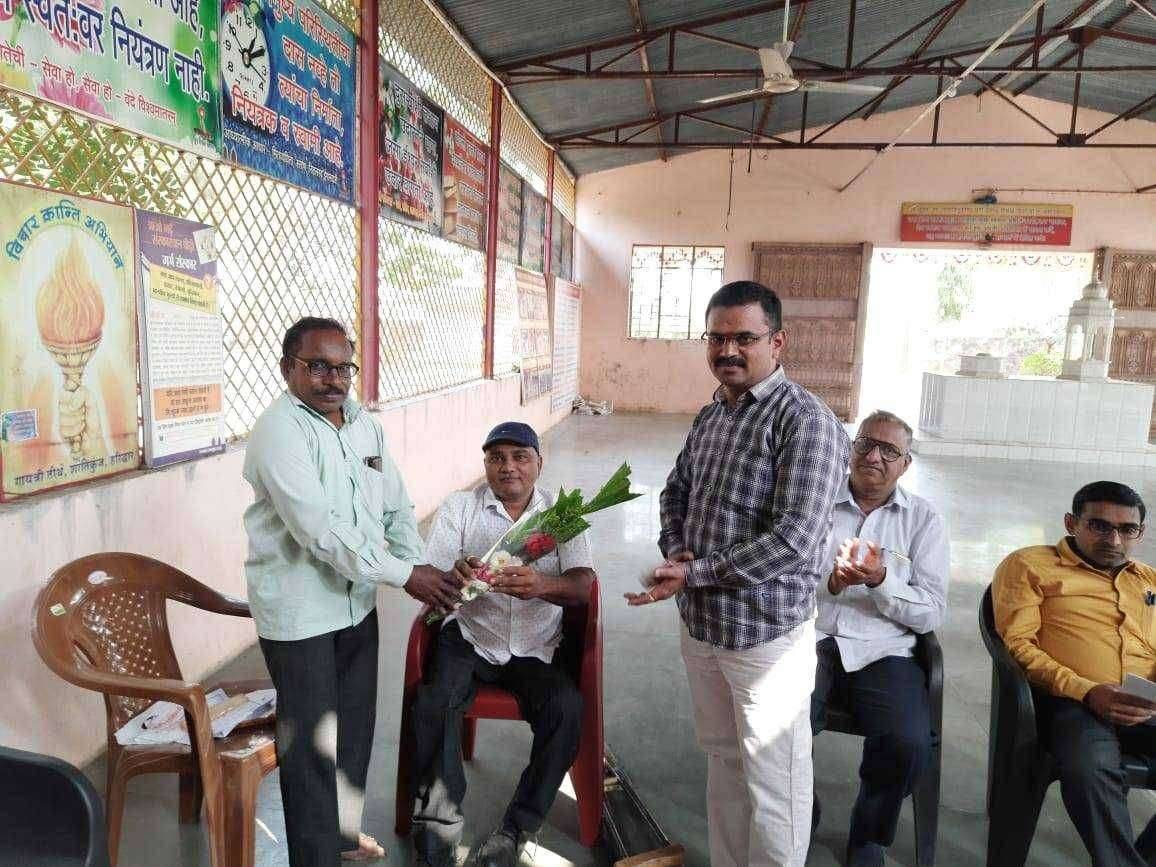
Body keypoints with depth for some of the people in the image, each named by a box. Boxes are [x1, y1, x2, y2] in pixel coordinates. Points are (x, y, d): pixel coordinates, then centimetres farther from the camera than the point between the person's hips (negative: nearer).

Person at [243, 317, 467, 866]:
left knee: (355, 724, 20)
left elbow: (396, 507, 8)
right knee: (312, 739, 5)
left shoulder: (364, 424, 6)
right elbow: (319, 529, -27)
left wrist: (422, 565, -8)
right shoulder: (279, 431, -18)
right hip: (299, 609, -7)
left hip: (356, 599, 7)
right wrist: (404, 575, -26)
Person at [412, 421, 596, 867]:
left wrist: (542, 586, -35)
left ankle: (516, 829, -7)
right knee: (433, 702, -26)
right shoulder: (458, 508, 2)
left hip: (536, 649, 0)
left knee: (567, 708, -24)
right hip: (469, 640, 0)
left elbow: (582, 584, -11)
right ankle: (439, 826, -8)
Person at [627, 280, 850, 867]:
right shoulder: (709, 417, 8)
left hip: (765, 634, -7)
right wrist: (675, 550, -1)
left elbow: (792, 540, -24)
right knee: (721, 759, 23)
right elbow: (676, 492, 19)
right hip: (700, 624, 7)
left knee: (772, 783, 8)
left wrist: (694, 573, -20)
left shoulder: (804, 421, -17)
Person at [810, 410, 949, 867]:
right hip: (812, 639, 0)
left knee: (909, 744, -26)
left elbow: (931, 614, 1)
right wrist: (832, 583, -16)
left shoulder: (924, 519, 7)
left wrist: (880, 579, -17)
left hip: (882, 652, 1)